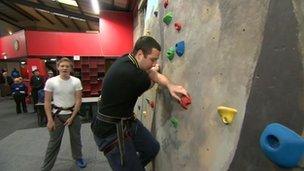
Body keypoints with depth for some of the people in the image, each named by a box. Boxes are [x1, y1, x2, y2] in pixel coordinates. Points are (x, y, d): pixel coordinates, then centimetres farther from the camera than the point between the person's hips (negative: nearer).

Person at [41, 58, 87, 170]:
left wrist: (72, 117, -10)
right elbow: (47, 102, -6)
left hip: (73, 113, 1)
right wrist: (50, 120, -10)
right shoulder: (51, 82, -10)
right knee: (54, 141, 8)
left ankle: (78, 158, 40)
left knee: (76, 138, 16)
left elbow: (78, 100, -8)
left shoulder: (76, 81, -10)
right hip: (57, 114, -1)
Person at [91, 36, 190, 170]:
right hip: (110, 131, -9)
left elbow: (156, 75, -2)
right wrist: (150, 71, 12)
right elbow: (150, 82, -10)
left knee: (153, 148, 18)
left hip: (127, 121, 9)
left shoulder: (128, 59, -3)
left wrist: (170, 85, -21)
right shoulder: (129, 73, -32)